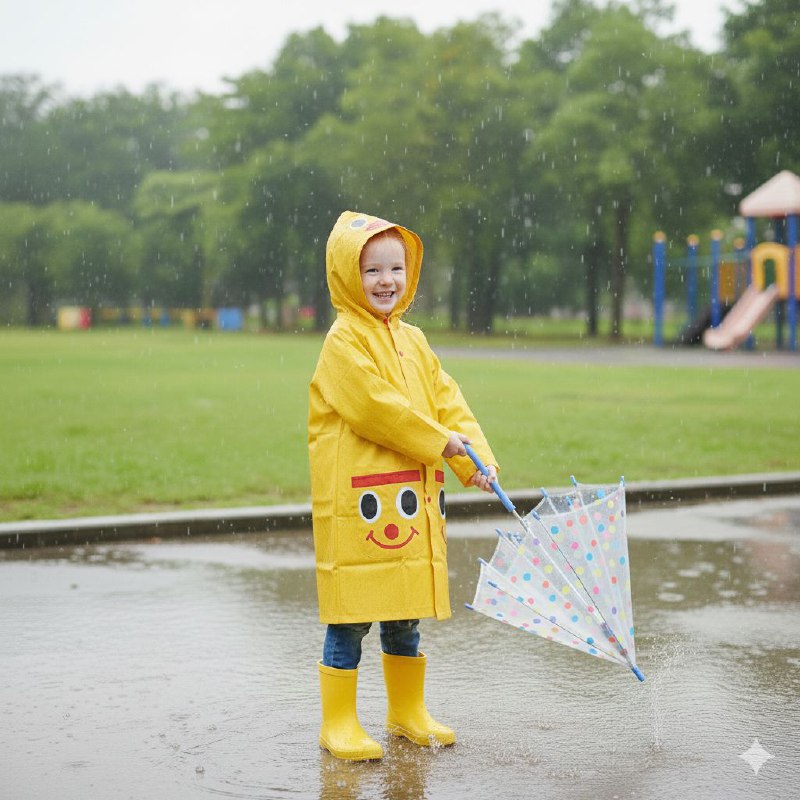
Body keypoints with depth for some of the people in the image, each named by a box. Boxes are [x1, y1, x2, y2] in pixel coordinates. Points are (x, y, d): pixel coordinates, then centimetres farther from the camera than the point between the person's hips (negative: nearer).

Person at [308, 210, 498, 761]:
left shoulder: (413, 341, 16)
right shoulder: (344, 341, -9)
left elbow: (447, 401, 12)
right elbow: (373, 406, -18)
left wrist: (476, 458, -1)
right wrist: (438, 442, -10)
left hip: (414, 498, 7)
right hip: (356, 499, -7)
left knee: (406, 612, 16)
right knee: (351, 615, -2)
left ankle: (408, 711, 28)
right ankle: (338, 722, 9)